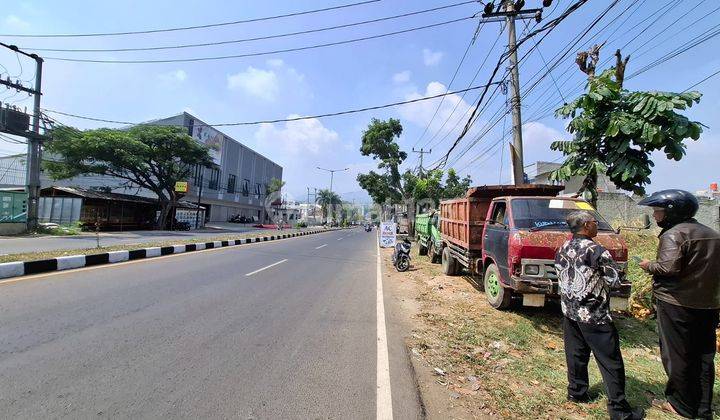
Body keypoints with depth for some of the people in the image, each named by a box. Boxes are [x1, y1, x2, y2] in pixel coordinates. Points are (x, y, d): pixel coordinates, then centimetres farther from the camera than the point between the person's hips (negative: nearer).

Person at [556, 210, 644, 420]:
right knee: (610, 361, 6)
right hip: (593, 315, -6)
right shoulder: (595, 250, -18)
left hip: (569, 310, 6)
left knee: (576, 353, 17)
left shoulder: (562, 249, 3)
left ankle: (576, 391, 27)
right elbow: (614, 280, -10)